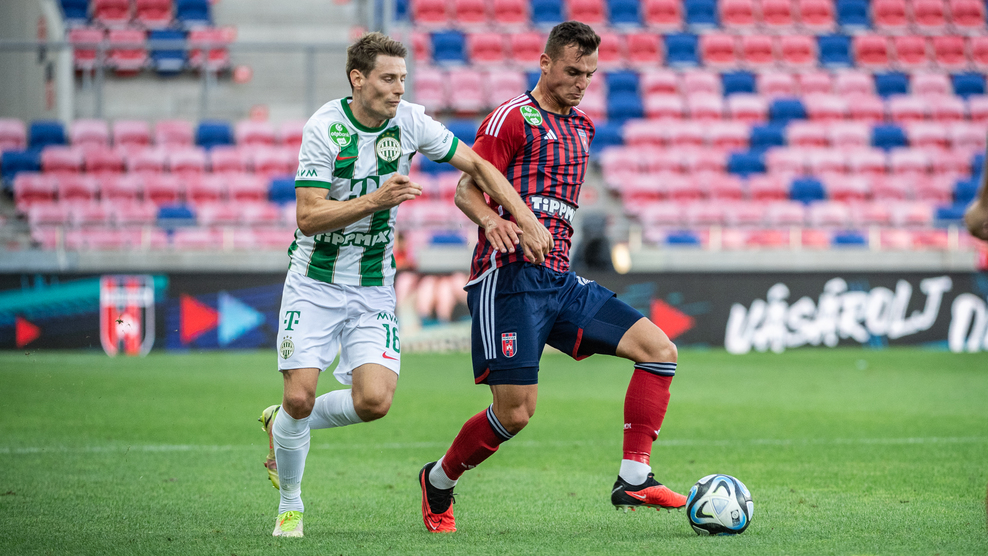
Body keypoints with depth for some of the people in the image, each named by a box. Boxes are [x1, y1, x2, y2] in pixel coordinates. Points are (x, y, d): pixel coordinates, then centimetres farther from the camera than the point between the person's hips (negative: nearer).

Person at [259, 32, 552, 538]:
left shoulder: (409, 122, -5)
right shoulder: (324, 128, -16)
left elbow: (476, 165, 3)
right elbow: (308, 216, -20)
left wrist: (526, 220, -5)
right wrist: (377, 200, -30)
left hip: (374, 288, 3)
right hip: (314, 282, -3)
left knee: (374, 401, -14)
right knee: (299, 397, -12)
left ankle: (282, 426, 16)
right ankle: (290, 505, 13)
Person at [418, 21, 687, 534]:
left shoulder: (580, 127, 19)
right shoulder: (513, 117, -5)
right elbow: (467, 191, -10)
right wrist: (497, 222, -28)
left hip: (560, 280, 8)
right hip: (510, 277, -8)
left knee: (660, 349, -7)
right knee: (515, 413, -11)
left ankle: (633, 479, -10)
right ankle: (438, 481, 15)